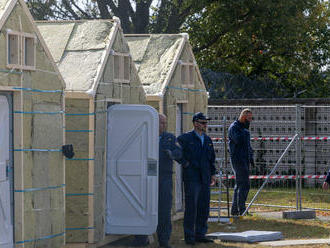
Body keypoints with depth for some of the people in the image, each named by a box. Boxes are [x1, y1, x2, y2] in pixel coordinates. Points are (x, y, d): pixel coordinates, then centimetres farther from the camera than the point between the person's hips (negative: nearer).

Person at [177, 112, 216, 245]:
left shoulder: (207, 139, 16)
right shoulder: (185, 138, -3)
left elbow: (212, 158, 23)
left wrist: (212, 174, 17)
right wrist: (184, 162, -8)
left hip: (205, 179, 6)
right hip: (191, 178, -6)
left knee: (204, 208, 7)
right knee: (191, 208, -6)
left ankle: (200, 234, 16)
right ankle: (189, 236, 0)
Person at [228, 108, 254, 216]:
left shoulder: (244, 128, 19)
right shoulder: (234, 127, -9)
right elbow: (238, 140, -25)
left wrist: (251, 157, 18)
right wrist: (245, 129, -16)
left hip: (245, 159, 9)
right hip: (237, 158, -9)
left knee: (239, 185, 10)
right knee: (244, 184, -14)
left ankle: (235, 209, 14)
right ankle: (242, 210, -14)